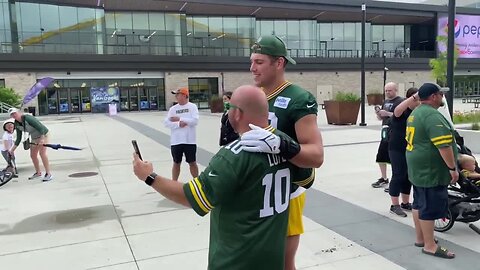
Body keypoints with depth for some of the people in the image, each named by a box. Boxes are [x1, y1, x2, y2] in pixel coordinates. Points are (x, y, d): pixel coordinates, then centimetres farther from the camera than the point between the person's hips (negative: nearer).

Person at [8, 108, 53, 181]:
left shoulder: (27, 118, -25)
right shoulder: (17, 124, -2)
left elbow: (40, 127, -29)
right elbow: (18, 139, 5)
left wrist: (42, 138, -37)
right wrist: (12, 149, 1)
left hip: (43, 135, -8)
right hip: (34, 138, 8)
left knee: (42, 152, -19)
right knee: (33, 155, 9)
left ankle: (48, 174, -17)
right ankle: (38, 173, 26)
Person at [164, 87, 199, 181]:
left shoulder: (192, 106, -3)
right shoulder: (173, 108, 5)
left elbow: (195, 121, -15)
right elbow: (166, 123, -2)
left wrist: (179, 119, -14)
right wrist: (178, 124, -17)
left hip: (190, 141, -2)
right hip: (176, 141, 3)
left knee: (192, 163, 8)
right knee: (176, 163, 12)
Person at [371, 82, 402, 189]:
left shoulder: (400, 101, -8)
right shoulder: (385, 102, 17)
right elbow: (380, 118, 21)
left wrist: (388, 113, -23)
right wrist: (378, 113, 1)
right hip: (385, 133, 9)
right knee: (381, 157, 15)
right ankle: (384, 179, 31)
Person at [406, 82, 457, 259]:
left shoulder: (416, 113, 13)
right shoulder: (433, 116, -20)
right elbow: (444, 145, -26)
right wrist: (452, 168, -19)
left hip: (418, 168, 10)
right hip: (431, 170, -10)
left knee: (419, 203, 16)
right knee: (430, 207, -2)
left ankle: (420, 238, 26)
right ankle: (429, 245, 6)